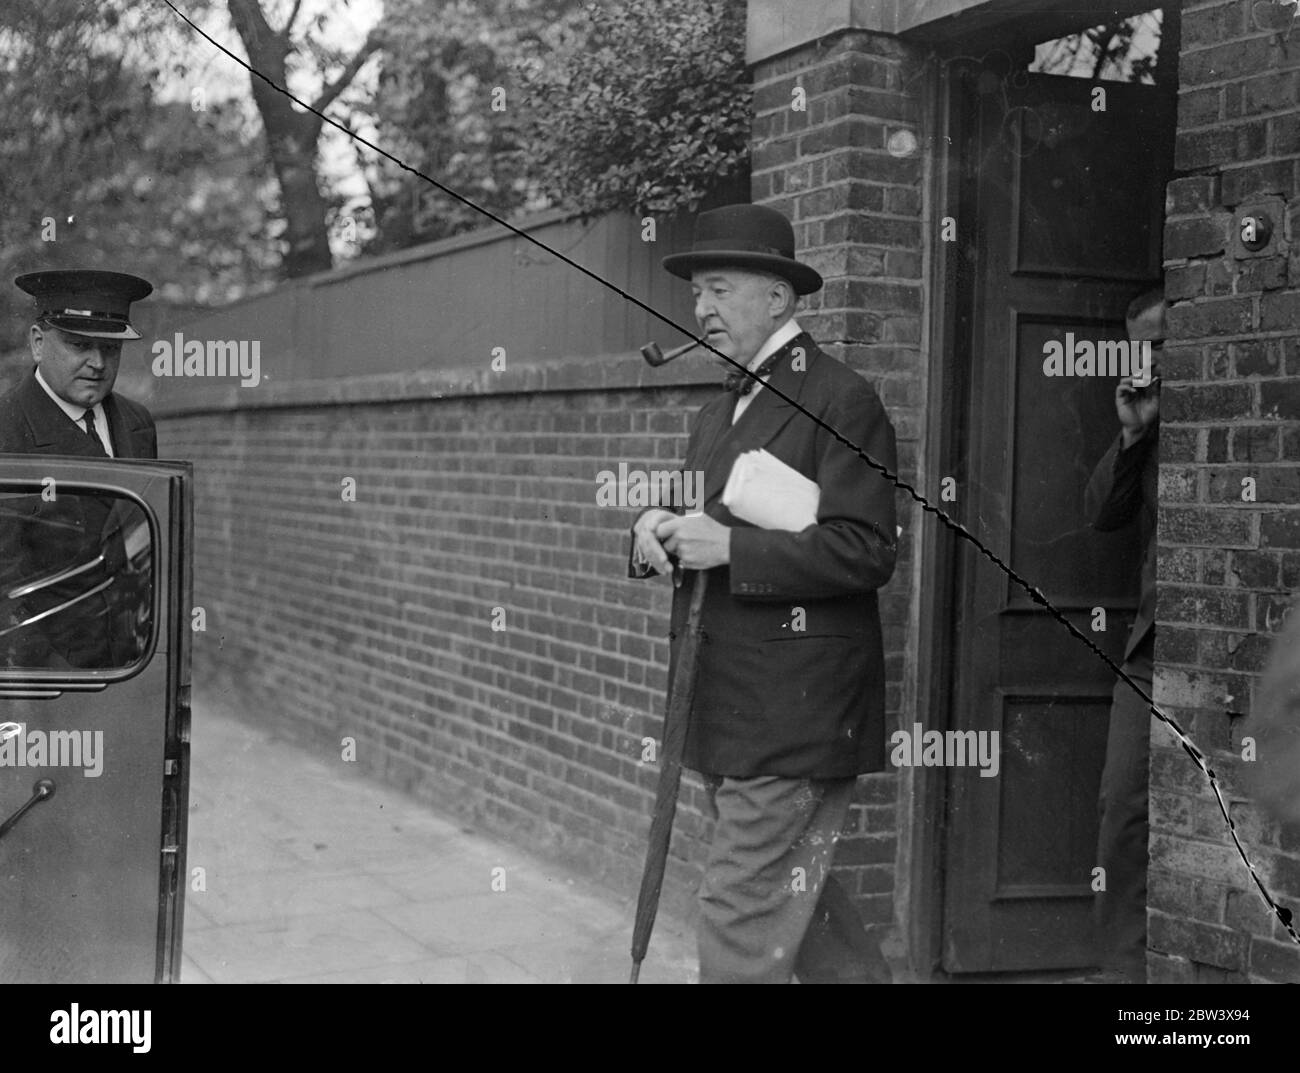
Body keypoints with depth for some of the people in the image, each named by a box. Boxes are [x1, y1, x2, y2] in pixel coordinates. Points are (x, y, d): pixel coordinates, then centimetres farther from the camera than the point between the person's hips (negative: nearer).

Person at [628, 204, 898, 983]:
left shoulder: (842, 401, -11)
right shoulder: (718, 414, 16)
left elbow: (865, 552, -19)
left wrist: (729, 548, -21)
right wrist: (656, 531, -3)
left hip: (797, 714, -8)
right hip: (731, 714, 9)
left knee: (743, 916, -5)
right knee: (792, 893, 19)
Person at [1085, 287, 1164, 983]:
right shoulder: (1149, 422, 16)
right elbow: (1101, 513, 10)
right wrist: (1132, 435, -1)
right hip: (1149, 649, 6)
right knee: (1123, 808, 4)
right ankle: (1125, 965, 11)